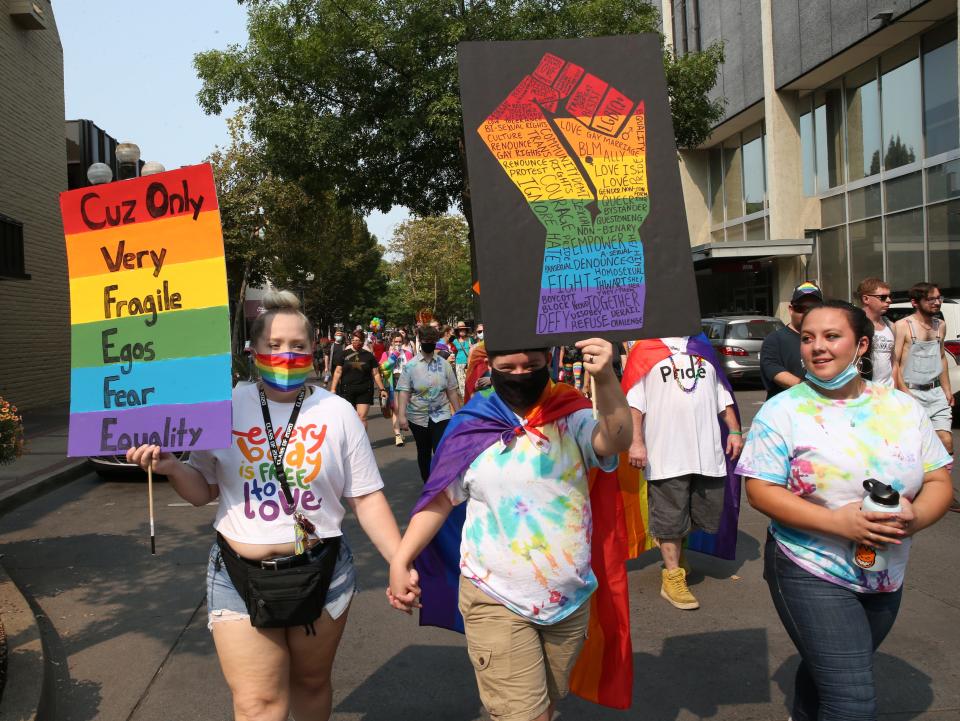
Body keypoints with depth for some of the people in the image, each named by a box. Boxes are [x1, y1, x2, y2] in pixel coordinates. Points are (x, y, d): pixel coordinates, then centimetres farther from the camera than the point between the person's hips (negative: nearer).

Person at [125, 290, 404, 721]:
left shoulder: (337, 412, -3)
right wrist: (170, 467, -13)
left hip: (322, 572, 1)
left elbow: (367, 499, -1)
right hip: (239, 577, 0)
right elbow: (202, 492, 7)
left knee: (311, 683, 18)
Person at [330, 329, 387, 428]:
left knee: (362, 418, -5)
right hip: (347, 390, 0)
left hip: (365, 391, 0)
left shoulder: (369, 355, 5)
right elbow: (338, 372, 5)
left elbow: (376, 374, 8)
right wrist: (333, 388, -2)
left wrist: (382, 389, 4)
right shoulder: (345, 354, 5)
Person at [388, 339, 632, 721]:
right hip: (497, 602, -2)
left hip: (571, 598, 3)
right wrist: (400, 562, -7)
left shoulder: (572, 416, -4)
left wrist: (605, 378, -39)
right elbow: (440, 498, -1)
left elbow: (615, 440, -23)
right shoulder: (471, 428, -6)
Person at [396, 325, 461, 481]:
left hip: (441, 416, 0)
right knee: (424, 453, 13)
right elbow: (403, 392, -8)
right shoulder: (410, 365, -2)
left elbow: (452, 391, 7)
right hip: (418, 417, 0)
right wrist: (402, 416, -18)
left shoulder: (444, 364, 4)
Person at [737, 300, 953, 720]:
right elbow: (761, 492, -14)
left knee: (826, 669, 23)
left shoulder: (904, 408, 2)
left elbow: (938, 482, 4)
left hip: (887, 578, 5)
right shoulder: (783, 411, -11)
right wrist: (838, 521, -26)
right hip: (811, 575, -5)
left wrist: (915, 517, -18)